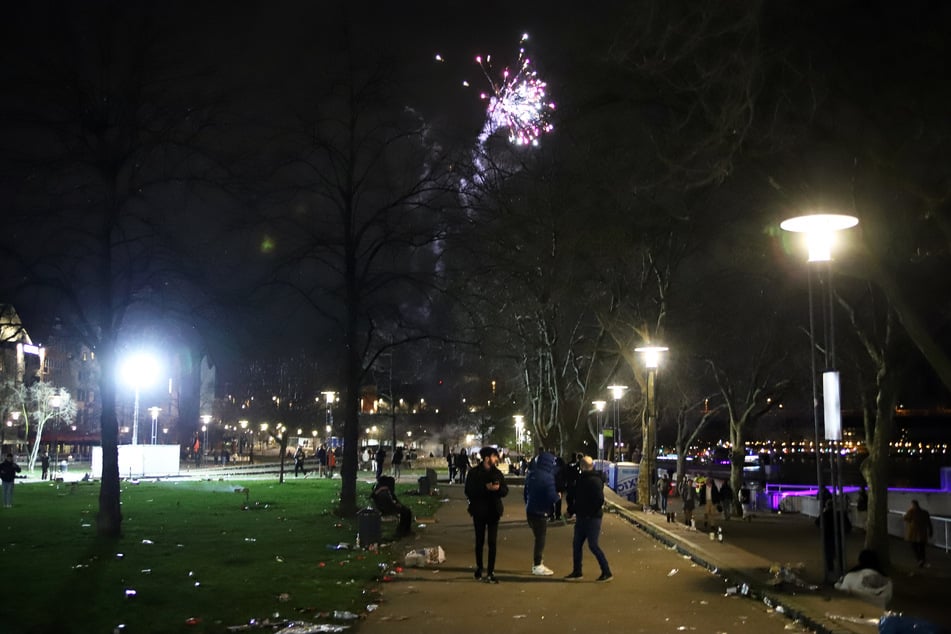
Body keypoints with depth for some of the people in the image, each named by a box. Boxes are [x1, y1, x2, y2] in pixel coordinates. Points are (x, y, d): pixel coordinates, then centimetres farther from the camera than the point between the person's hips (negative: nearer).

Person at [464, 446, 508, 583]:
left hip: (493, 511, 2)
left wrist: (498, 488, -18)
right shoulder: (474, 473, -4)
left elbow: (505, 491, 4)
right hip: (479, 511, -2)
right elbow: (469, 491, -12)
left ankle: (490, 572, -1)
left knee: (492, 542, -4)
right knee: (480, 541, 11)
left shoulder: (497, 473, 6)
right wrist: (485, 487, -23)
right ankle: (479, 567, 30)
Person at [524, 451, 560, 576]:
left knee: (538, 537, 19)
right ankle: (537, 566, 8)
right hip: (540, 512, -8)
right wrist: (558, 496, -1)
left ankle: (537, 563, 26)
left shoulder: (531, 474, 7)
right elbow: (552, 497, -22)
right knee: (540, 539, 2)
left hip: (530, 510, 8)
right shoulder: (548, 477, -19)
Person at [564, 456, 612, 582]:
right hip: (582, 518, 9)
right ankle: (576, 572, 21)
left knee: (593, 545, -7)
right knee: (576, 544, 12)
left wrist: (590, 513, -17)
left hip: (592, 518, -9)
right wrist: (576, 512, 12)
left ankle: (607, 572, 1)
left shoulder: (595, 480, -16)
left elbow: (600, 500, -24)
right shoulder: (583, 479, 13)